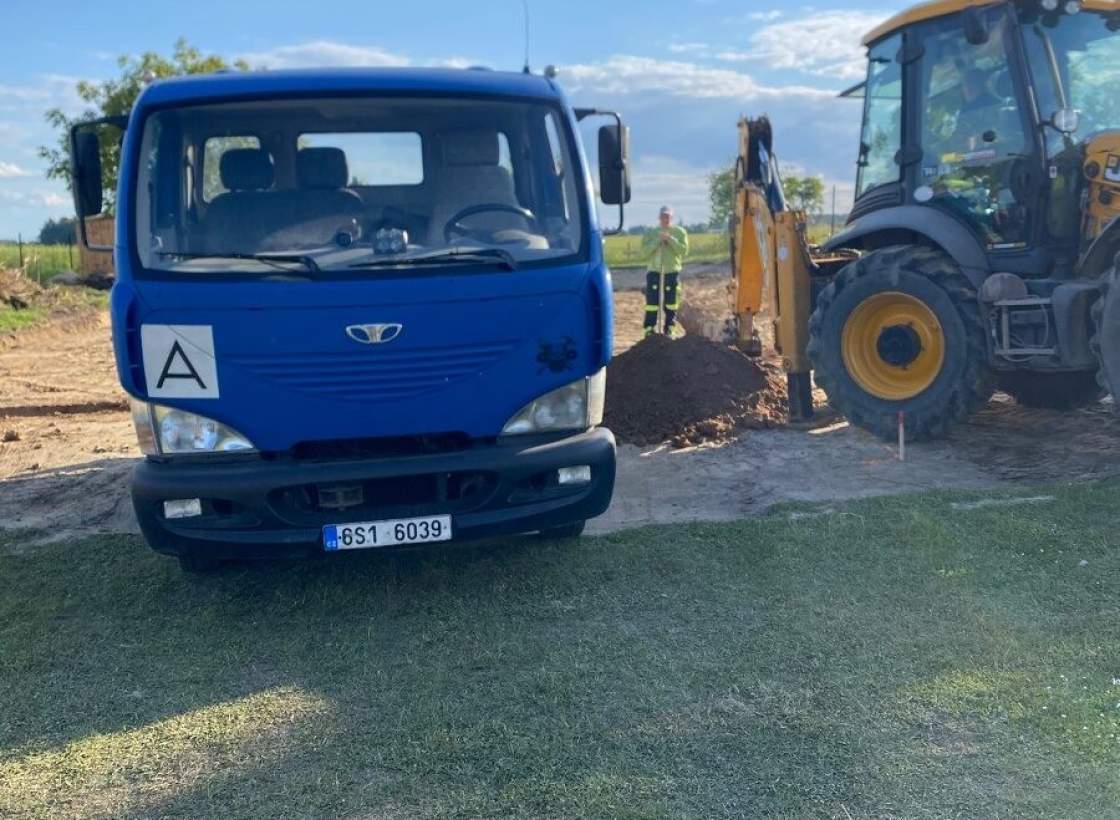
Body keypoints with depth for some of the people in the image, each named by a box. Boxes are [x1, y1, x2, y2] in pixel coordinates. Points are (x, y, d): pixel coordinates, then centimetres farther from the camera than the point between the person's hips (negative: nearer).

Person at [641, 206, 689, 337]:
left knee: (671, 302, 4)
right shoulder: (651, 234, 7)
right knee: (652, 301, -4)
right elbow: (644, 252, -5)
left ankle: (669, 328, 14)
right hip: (654, 271, 0)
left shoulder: (680, 232, 6)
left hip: (672, 271, 0)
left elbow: (684, 250, -7)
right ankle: (650, 328, 1)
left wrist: (670, 239, -16)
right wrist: (657, 241, -15)